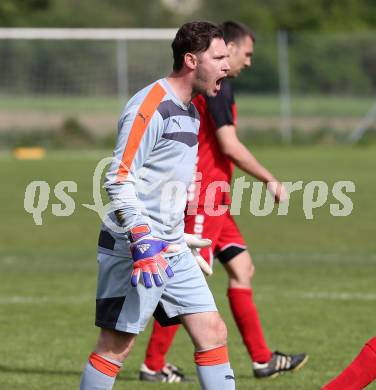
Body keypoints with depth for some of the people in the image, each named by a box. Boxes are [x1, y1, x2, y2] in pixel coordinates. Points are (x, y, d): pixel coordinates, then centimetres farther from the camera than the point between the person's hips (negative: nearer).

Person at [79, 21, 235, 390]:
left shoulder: (189, 110, 14)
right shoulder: (150, 107, -15)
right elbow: (118, 180, -20)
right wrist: (143, 242, -29)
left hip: (173, 249, 9)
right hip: (133, 250, -9)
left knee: (213, 332, 4)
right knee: (116, 345, -4)